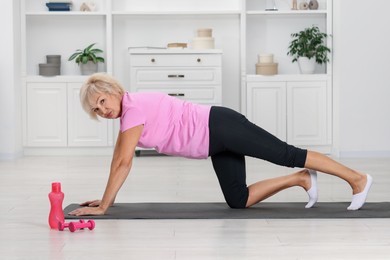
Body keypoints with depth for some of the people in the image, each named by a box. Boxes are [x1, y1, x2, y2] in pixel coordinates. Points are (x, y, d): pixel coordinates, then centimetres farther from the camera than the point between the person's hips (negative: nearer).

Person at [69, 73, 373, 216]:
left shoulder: (134, 107, -18)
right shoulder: (126, 111, 9)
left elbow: (124, 163, -21)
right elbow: (119, 159, 17)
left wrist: (103, 206, -17)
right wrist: (106, 199, 14)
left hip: (220, 128, -9)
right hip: (216, 141, 9)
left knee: (287, 154, -2)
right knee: (239, 201, 7)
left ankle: (357, 178, 8)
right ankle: (301, 179, 16)